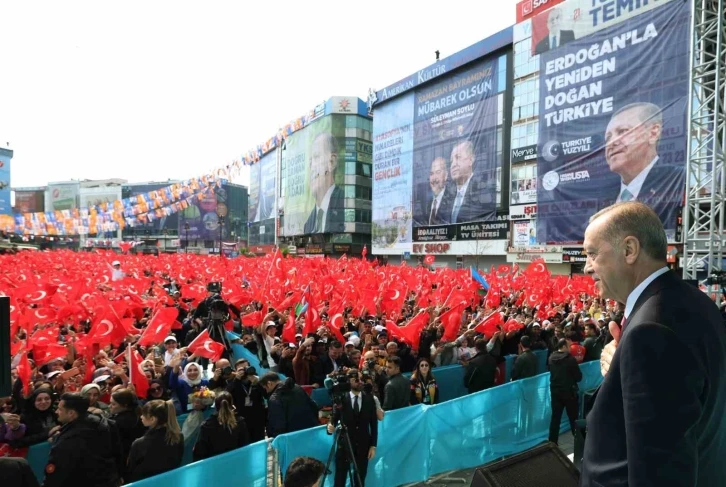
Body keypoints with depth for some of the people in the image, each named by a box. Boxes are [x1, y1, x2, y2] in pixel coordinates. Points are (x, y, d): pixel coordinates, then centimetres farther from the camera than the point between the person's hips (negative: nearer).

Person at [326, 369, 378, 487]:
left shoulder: (369, 399, 0)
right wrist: (330, 426, -29)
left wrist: (373, 445, 1)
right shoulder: (341, 399, -7)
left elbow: (374, 423, 3)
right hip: (344, 445, -2)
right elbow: (334, 419, -6)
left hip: (363, 445, 2)